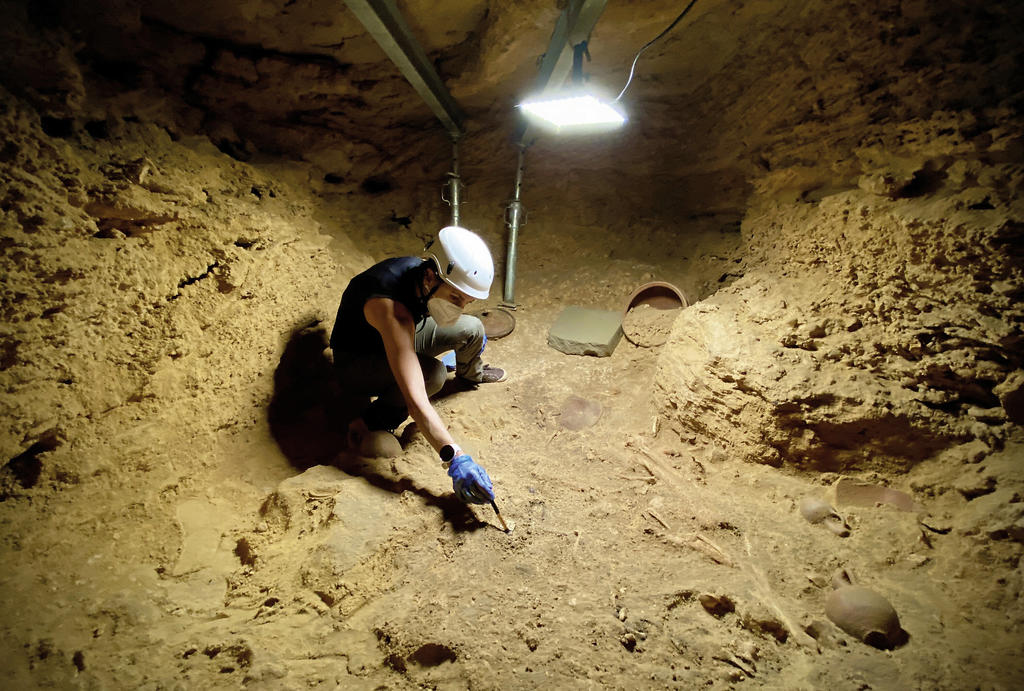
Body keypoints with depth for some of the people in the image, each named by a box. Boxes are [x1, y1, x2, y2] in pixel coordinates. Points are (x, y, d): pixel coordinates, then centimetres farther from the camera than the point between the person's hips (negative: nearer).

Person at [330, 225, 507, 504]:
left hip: (398, 339, 8)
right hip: (356, 363, -8)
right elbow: (415, 401, -49)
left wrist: (472, 336, 24)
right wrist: (456, 459, -54)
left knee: (472, 329, 2)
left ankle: (470, 373, 36)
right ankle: (370, 423, -15)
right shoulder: (392, 311, -43)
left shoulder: (425, 274, -19)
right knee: (432, 373, -35)